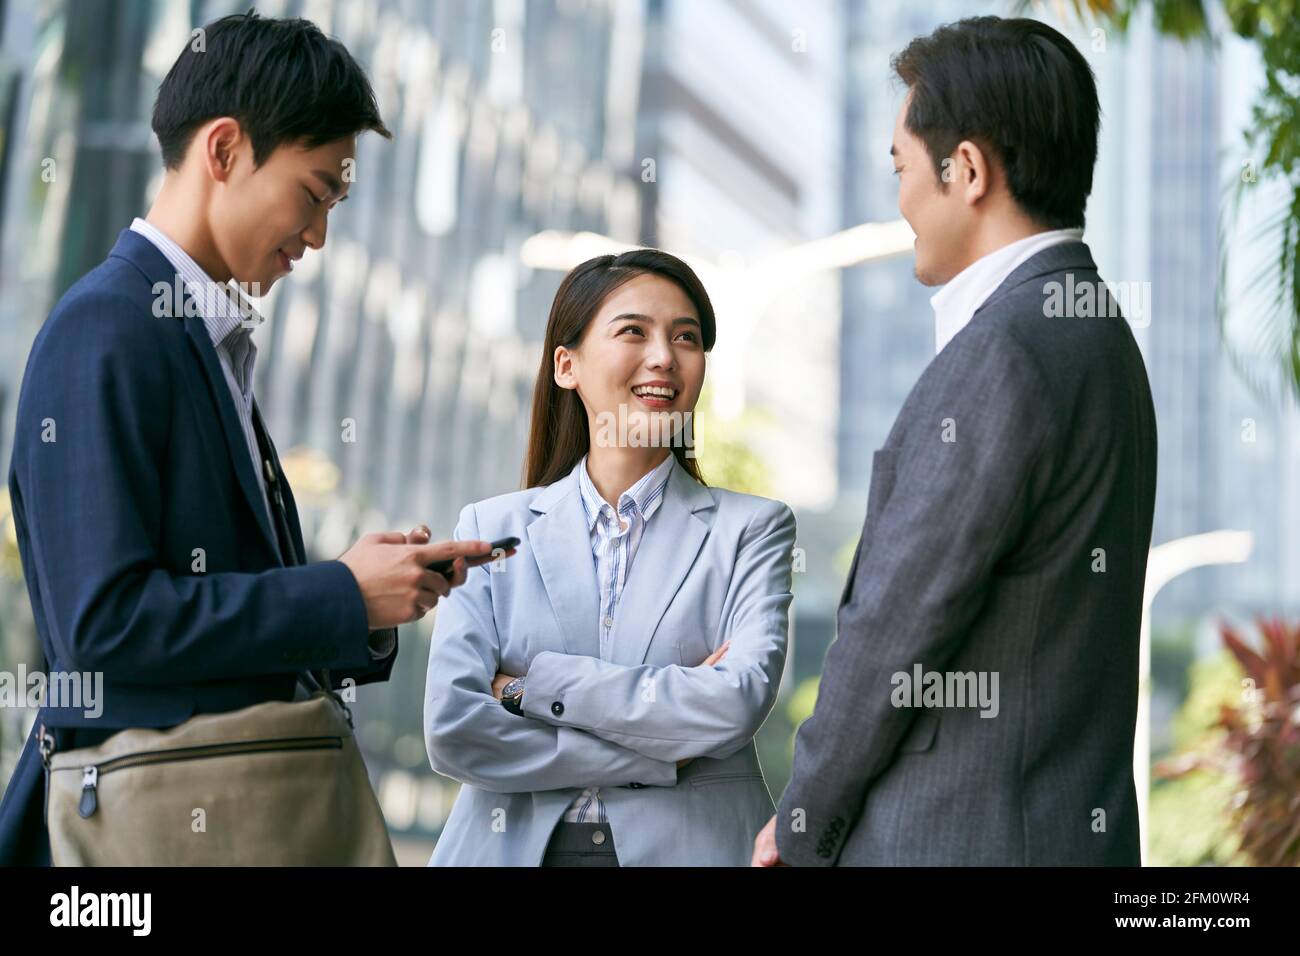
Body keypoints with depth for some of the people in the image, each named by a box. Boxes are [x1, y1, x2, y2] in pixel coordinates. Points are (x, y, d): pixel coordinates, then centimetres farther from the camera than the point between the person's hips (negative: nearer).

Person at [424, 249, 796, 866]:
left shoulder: (751, 529, 2)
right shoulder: (492, 528, 4)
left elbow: (738, 704, -14)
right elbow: (451, 729, -7)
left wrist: (532, 684, -12)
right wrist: (662, 757, -12)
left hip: (691, 846, -1)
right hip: (518, 845, 1)